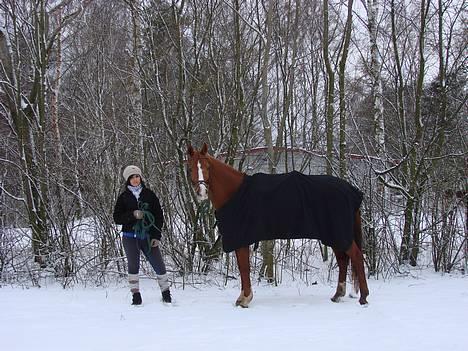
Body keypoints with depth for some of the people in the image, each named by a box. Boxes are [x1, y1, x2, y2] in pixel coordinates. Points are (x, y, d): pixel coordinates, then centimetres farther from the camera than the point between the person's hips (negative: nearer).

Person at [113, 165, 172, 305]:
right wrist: (133, 215, -17)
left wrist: (156, 236, -2)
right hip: (130, 237, 0)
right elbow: (117, 217, 0)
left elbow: (159, 216, 6)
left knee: (159, 265, -1)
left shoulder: (149, 195, 6)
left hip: (148, 236, 1)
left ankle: (166, 293, 15)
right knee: (133, 266, -1)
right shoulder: (124, 197, 5)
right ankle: (136, 295, 7)